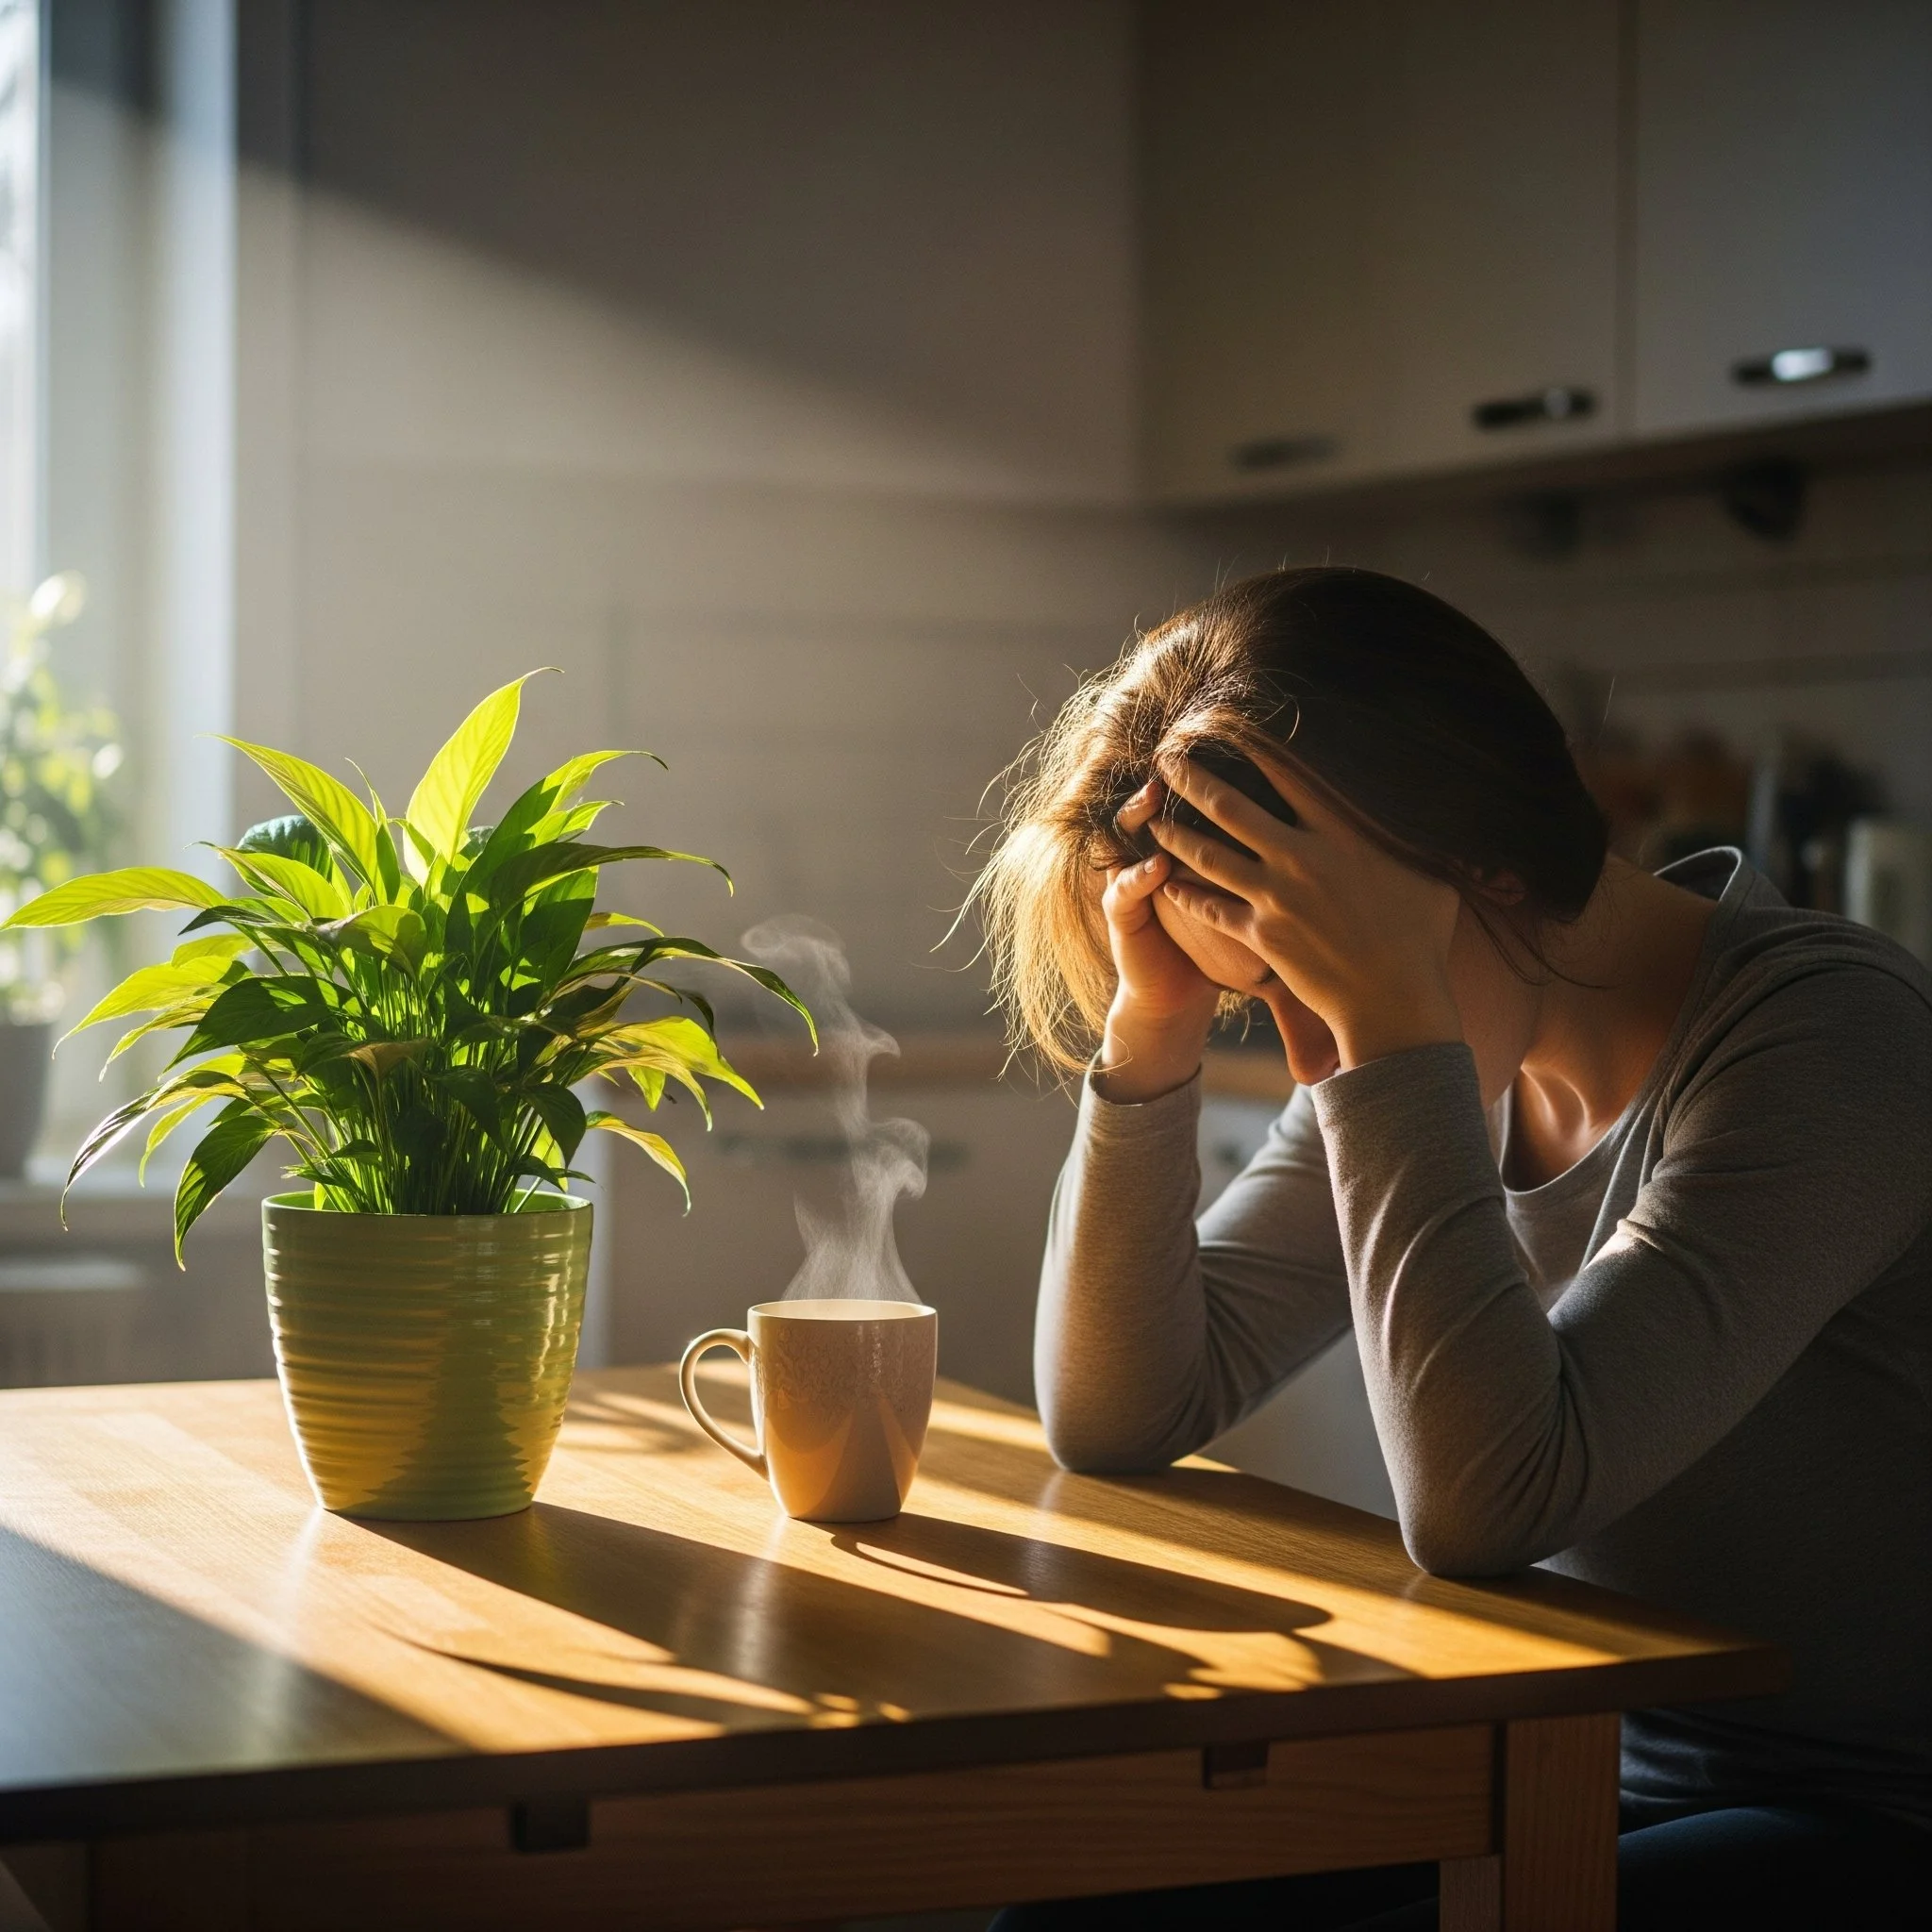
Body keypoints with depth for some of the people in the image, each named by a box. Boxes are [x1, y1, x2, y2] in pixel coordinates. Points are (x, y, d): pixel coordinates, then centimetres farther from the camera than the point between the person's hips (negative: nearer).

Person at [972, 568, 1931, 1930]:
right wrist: (1152, 1029, -10)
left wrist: (1391, 1015, -29)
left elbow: (1485, 1501, -30)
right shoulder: (1439, 1062, 2)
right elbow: (1116, 1418, 2)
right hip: (1581, 1778, 7)